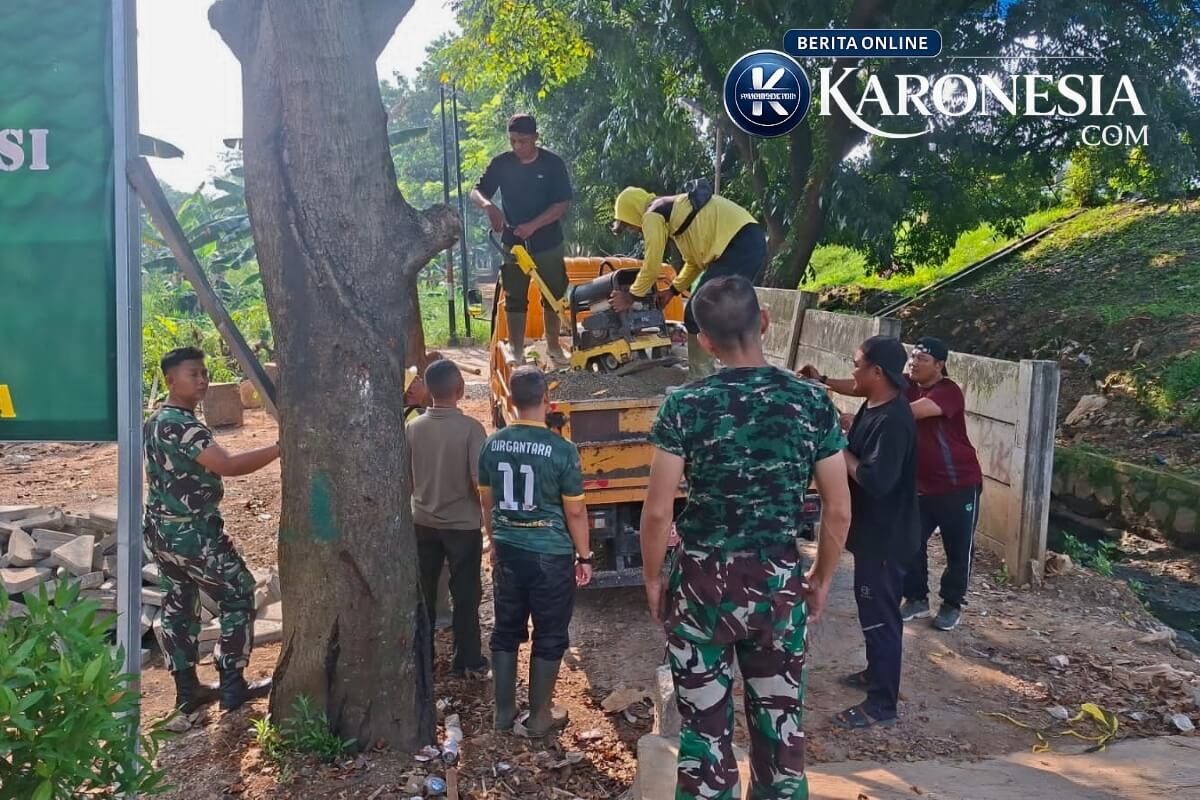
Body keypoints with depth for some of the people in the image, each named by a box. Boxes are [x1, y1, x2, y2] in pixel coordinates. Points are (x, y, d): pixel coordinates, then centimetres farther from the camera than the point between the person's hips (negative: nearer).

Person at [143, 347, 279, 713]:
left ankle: (187, 690, 22)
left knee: (178, 606, 14)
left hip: (162, 529, 10)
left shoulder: (156, 421, 10)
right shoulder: (181, 425, -23)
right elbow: (228, 465, -32)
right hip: (193, 532, -10)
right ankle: (232, 686, 7)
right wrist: (279, 448, -31)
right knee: (238, 595, 3)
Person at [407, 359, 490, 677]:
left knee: (423, 592, 16)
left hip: (423, 522, 4)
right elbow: (480, 483, -18)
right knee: (465, 594, 9)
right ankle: (466, 660, 18)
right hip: (463, 524, -4)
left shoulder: (413, 428, -5)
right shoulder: (470, 428, -18)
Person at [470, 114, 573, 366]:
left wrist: (533, 225, -24)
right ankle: (517, 352, 13)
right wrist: (488, 206, -27)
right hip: (513, 243, 1)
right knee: (515, 299, 3)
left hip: (548, 243, -1)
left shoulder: (553, 163, -9)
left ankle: (553, 346, 28)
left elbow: (563, 203, -12)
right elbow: (476, 192, -3)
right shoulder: (501, 163, -5)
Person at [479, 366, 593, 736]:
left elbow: (487, 501, 9)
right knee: (549, 637, 10)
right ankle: (539, 717, 20)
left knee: (506, 631, 17)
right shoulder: (561, 449, -17)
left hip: (507, 551, 5)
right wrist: (584, 556, 1)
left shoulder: (492, 444, -2)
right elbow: (575, 511, -11)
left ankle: (504, 712, 27)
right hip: (551, 555, -4)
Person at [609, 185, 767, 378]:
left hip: (738, 246, -10)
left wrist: (631, 297, 15)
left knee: (697, 318, -1)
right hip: (752, 242, 10)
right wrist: (672, 290, 35)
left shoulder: (652, 216, 1)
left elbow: (652, 266, 2)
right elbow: (695, 260, 32)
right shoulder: (674, 210, 29)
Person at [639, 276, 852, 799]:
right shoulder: (811, 402, -5)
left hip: (704, 582, -2)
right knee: (781, 720, 17)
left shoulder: (685, 406, -12)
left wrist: (653, 579, 4)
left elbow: (657, 511, -11)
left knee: (705, 724, 12)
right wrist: (822, 577, 13)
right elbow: (838, 510, -1)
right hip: (780, 583, 2)